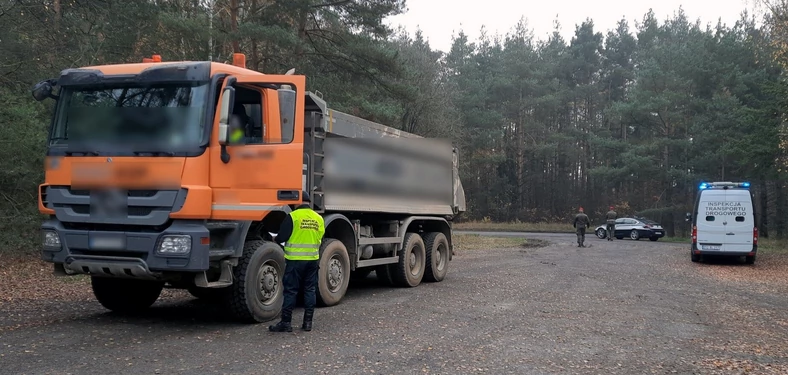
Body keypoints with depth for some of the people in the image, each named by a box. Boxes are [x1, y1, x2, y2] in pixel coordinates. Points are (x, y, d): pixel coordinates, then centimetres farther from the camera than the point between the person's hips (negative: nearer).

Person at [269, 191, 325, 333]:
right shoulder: (319, 218, 6)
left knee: (290, 290, 1)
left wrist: (275, 239, 11)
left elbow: (282, 237, -11)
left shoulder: (293, 216, -12)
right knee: (310, 290, 11)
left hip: (295, 259, -5)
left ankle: (285, 322, 3)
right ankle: (308, 322, 13)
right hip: (313, 259, 5)